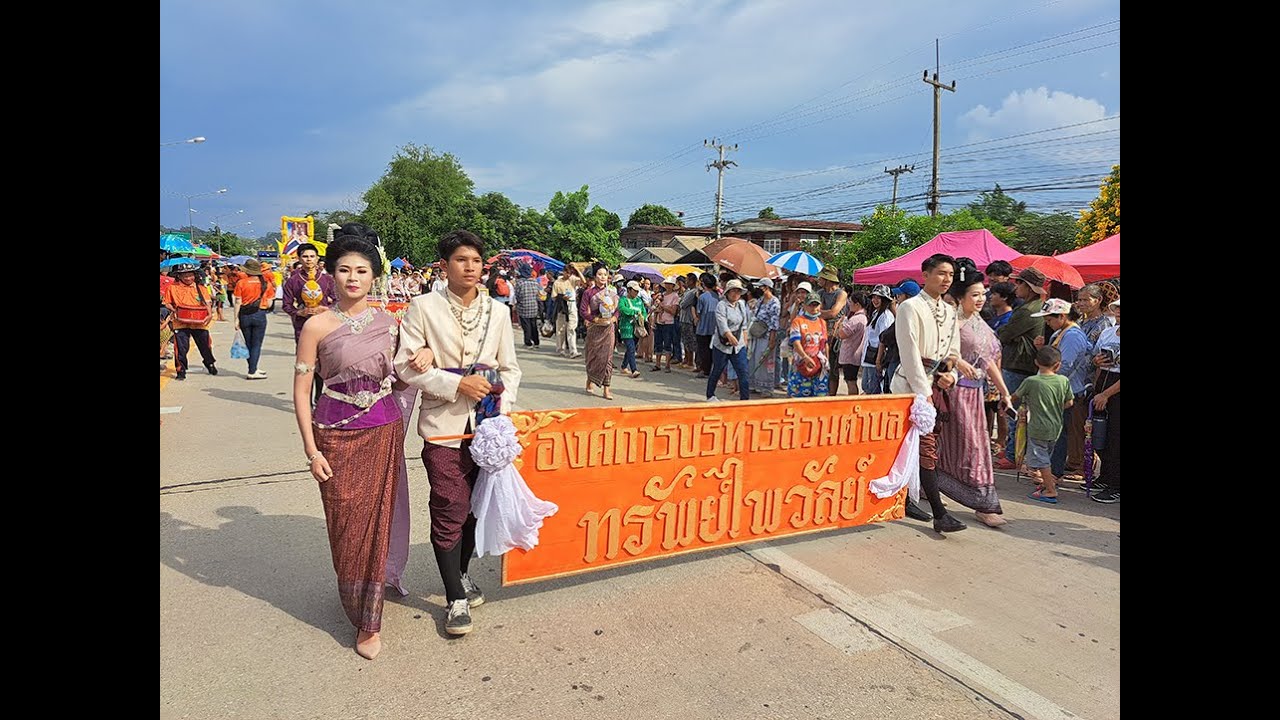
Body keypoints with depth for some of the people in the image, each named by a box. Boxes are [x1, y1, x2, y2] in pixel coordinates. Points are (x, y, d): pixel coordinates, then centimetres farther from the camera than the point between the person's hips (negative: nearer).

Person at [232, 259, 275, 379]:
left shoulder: (241, 283, -3)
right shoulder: (266, 283, -1)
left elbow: (238, 303, -5)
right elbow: (269, 304, -1)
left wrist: (236, 319, -1)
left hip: (244, 315, 1)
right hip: (260, 315, -1)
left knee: (248, 344, 16)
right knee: (256, 344, 3)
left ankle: (253, 369, 26)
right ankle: (252, 372, -3)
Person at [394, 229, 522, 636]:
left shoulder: (498, 311, 6)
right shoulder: (424, 308, -3)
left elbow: (510, 368, 11)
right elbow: (406, 365, -7)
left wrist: (503, 410, -3)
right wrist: (457, 383, -16)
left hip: (487, 423, 4)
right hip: (444, 424, -3)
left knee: (476, 505, 13)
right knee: (450, 510, -2)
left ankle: (461, 573, 37)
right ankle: (456, 598, 14)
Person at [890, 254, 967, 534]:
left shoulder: (949, 312, 15)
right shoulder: (910, 307, -8)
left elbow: (953, 350, 18)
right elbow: (910, 353, -14)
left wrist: (949, 375, -3)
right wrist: (924, 392, -17)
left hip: (937, 385, 7)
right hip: (913, 385, -7)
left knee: (912, 447, 12)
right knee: (927, 448, -10)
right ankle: (940, 515, -9)